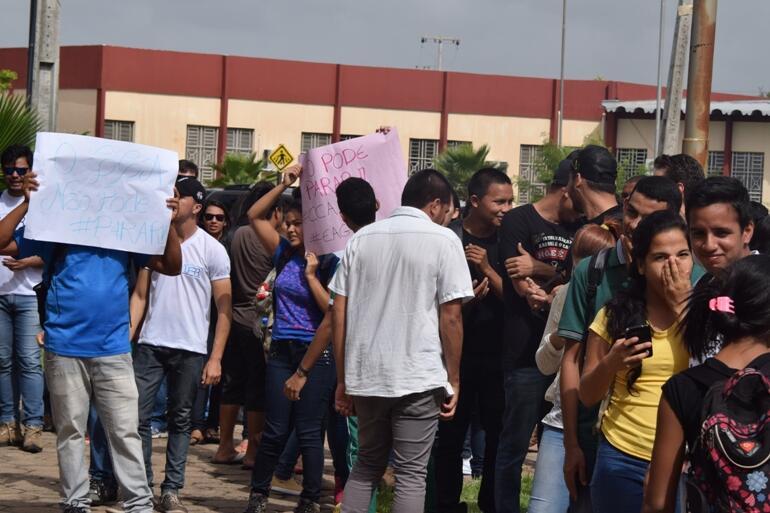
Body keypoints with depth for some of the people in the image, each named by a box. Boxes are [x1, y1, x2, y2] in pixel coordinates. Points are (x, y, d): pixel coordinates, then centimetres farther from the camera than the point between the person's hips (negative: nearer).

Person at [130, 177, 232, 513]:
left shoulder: (211, 249, -2)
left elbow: (224, 307, -2)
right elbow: (140, 294, 8)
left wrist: (216, 358, -8)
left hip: (190, 349, -2)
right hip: (150, 344, 2)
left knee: (181, 421, 5)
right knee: (138, 416, -2)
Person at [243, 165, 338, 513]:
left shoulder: (329, 263, -5)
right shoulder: (284, 254, 7)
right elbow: (255, 216, 9)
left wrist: (311, 276, -15)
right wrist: (283, 185, 1)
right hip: (282, 351, 4)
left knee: (309, 432, 2)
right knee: (275, 430, 6)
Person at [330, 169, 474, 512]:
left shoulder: (362, 238, 8)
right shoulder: (443, 240, -3)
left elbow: (339, 313, 7)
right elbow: (451, 316, -6)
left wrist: (343, 379, 12)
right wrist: (453, 379, 2)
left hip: (366, 376, 4)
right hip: (418, 378, -4)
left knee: (366, 465, 18)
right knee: (411, 473, 2)